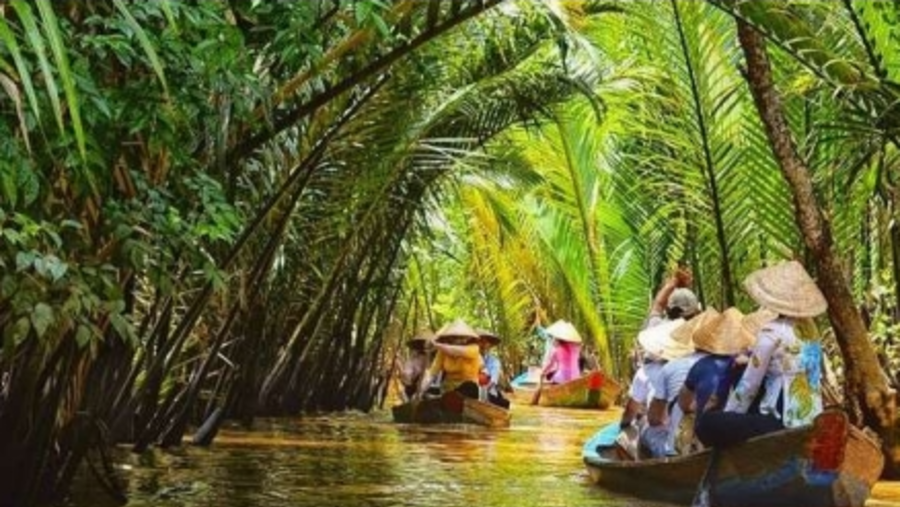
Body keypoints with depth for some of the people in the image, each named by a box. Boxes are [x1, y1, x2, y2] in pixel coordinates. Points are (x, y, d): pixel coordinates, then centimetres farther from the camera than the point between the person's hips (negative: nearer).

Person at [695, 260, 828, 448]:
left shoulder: (772, 331, -14)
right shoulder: (809, 326, 7)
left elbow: (749, 385, -7)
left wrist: (727, 415, 7)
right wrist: (751, 355, 27)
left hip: (785, 424, -9)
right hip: (812, 421, 9)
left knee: (707, 422, -7)